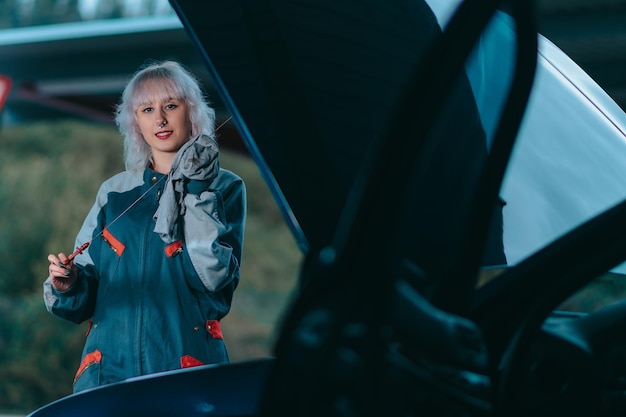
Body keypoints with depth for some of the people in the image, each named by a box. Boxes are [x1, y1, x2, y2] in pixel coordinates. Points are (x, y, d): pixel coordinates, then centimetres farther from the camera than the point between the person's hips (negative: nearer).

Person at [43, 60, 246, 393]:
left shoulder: (224, 188, 3)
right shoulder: (113, 193, 11)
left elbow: (214, 277, -13)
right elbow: (85, 298, 11)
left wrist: (197, 193, -12)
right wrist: (67, 285, -11)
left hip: (187, 367, -2)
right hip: (110, 364, 3)